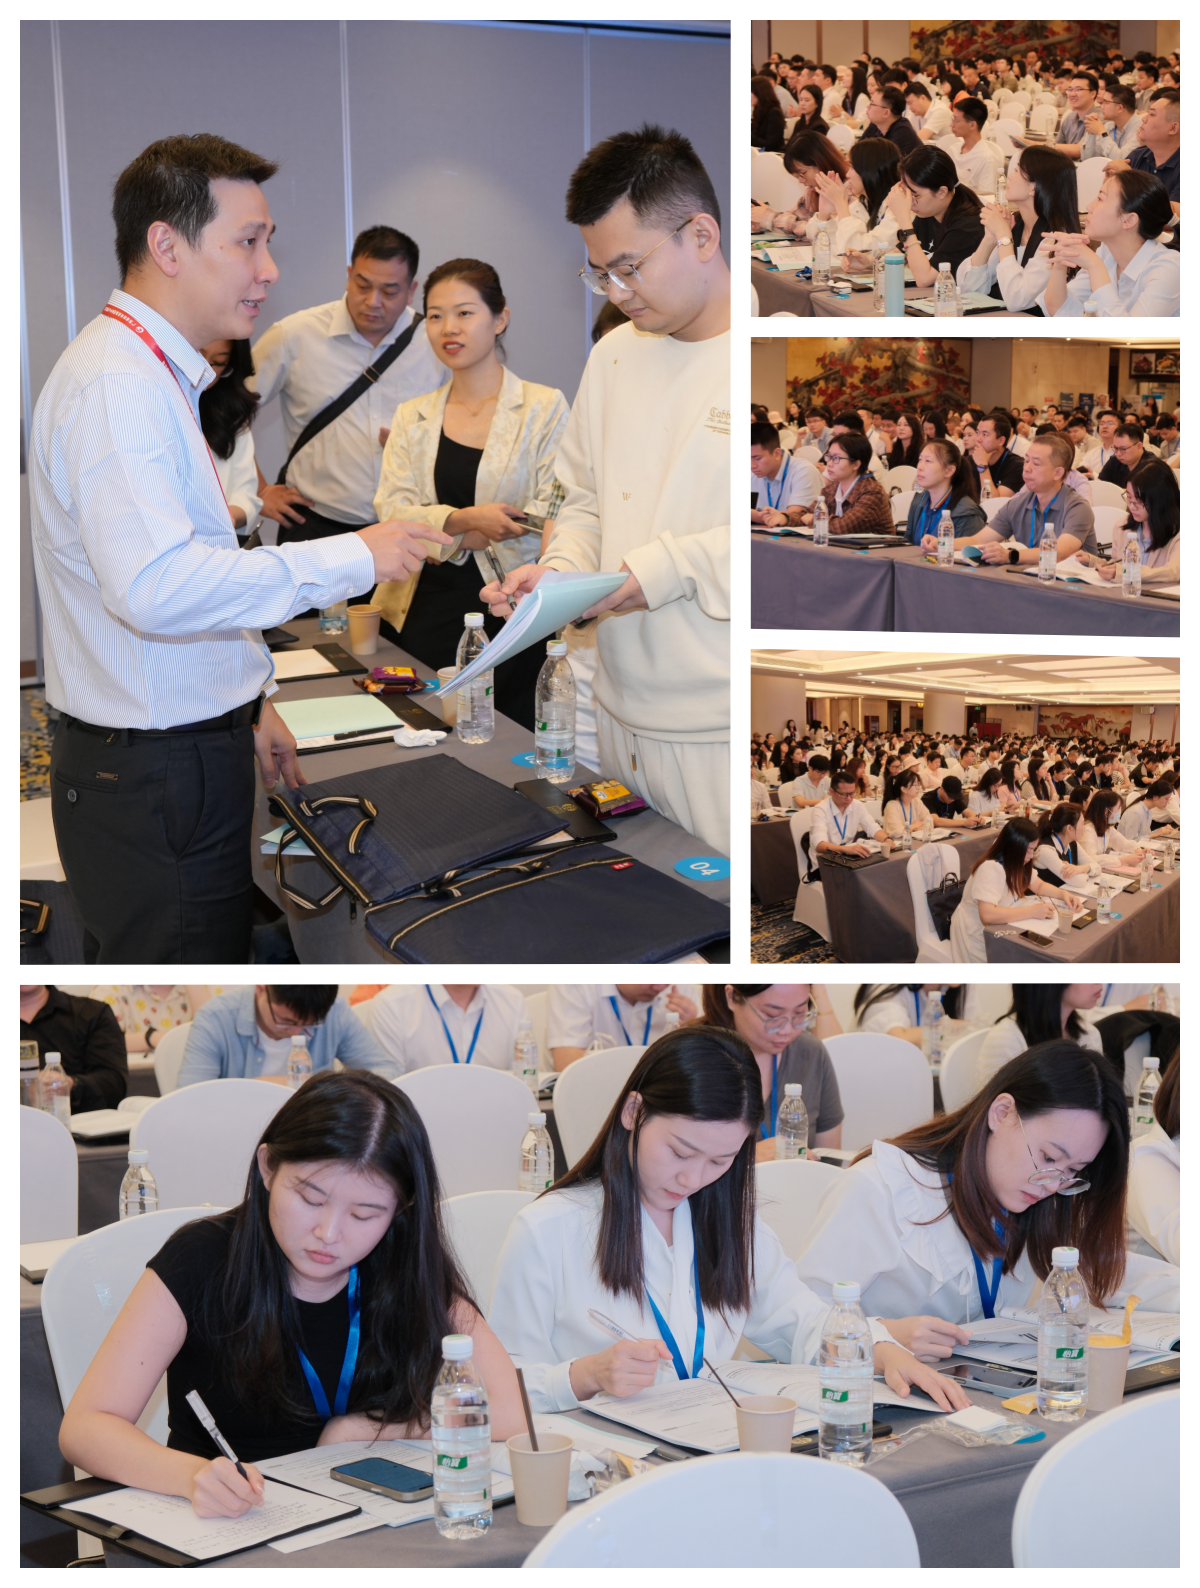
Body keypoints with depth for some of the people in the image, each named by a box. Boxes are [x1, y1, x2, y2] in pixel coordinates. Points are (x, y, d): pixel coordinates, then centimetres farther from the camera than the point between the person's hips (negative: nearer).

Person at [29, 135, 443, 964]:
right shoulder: (116, 384, -19)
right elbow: (157, 585, -32)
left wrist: (247, 702, 25)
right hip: (155, 778, -11)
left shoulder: (155, 375, 16)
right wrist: (353, 559, -25)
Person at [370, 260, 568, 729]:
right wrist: (464, 520, -16)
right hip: (423, 616, 3)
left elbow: (549, 522, -6)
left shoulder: (545, 408, 2)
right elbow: (391, 511, 1)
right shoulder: (411, 417, 13)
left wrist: (450, 541, -8)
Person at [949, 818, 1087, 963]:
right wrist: (1032, 911, -34)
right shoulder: (990, 869, -27)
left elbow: (1039, 886, 17)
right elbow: (987, 915, -38)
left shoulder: (1016, 863, 2)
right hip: (979, 938, -9)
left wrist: (1063, 894, -4)